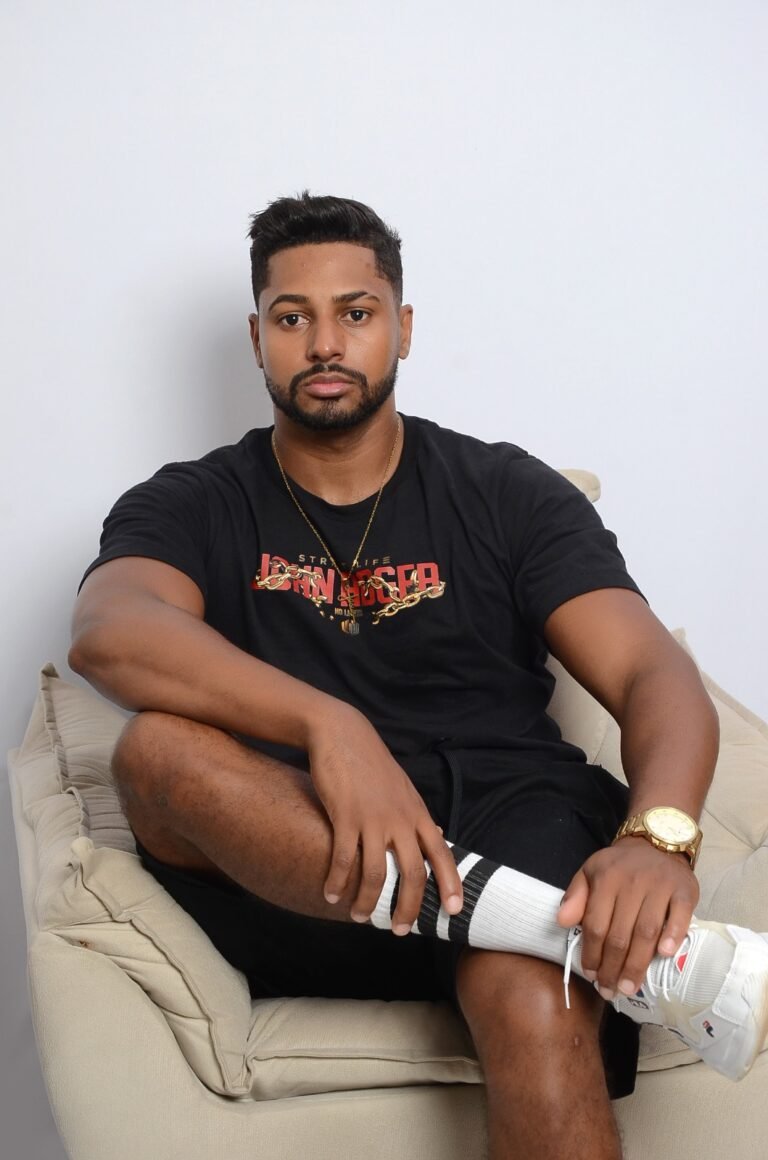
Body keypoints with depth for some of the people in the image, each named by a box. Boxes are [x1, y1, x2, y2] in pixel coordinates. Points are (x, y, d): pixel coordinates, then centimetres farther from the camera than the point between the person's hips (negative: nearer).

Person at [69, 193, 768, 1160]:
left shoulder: (507, 493, 10)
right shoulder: (191, 507, 10)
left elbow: (656, 677, -2)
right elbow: (107, 633, -14)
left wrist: (657, 840, -25)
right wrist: (329, 726, -32)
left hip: (509, 826, -2)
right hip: (295, 877, 2)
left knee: (532, 1003, -37)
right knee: (158, 746, -30)